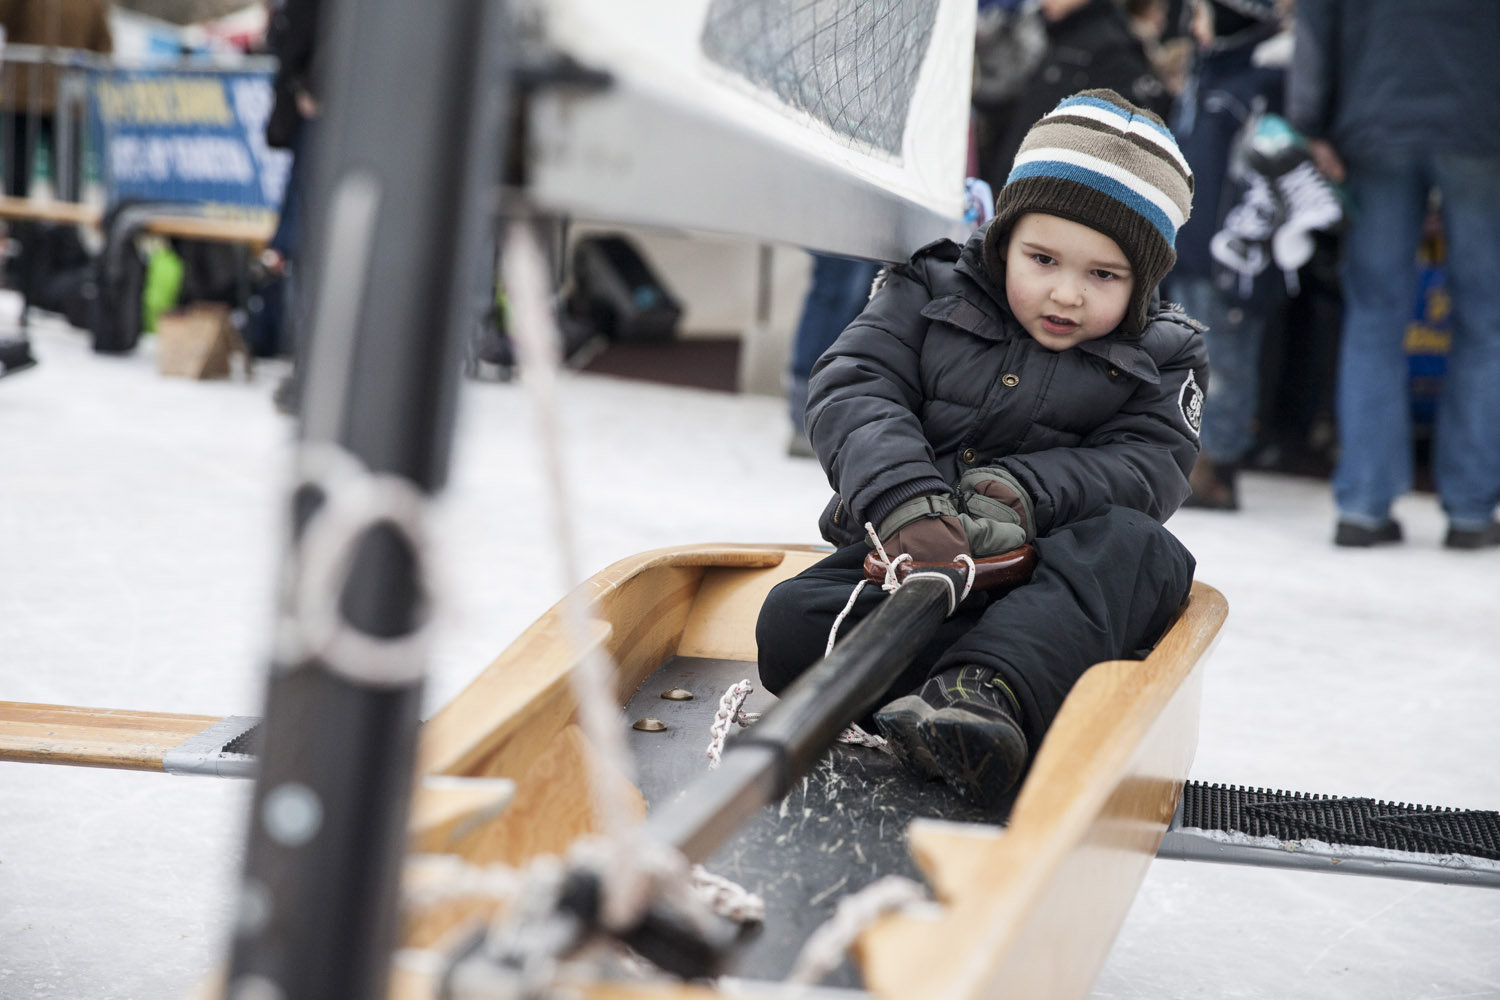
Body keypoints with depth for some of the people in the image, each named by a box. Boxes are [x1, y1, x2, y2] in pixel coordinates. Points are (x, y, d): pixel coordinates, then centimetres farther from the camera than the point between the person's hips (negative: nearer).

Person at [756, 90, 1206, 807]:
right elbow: (853, 391, -7)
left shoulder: (1164, 358, 6)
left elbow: (1150, 467, -6)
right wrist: (902, 497, -28)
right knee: (790, 626, -27)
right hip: (913, 558, 1)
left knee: (1136, 548, -34)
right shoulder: (928, 294, 6)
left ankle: (979, 687, -53)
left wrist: (1030, 488, -26)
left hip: (1053, 575, 0)